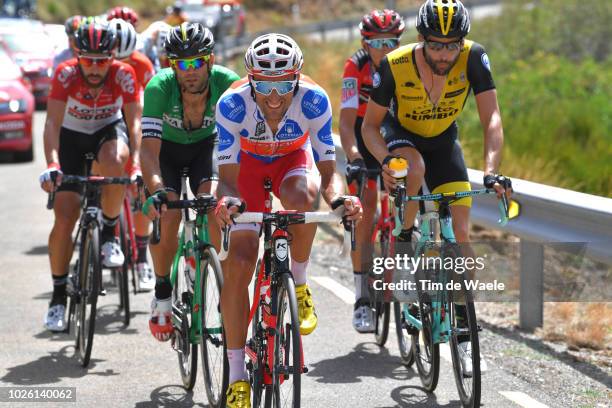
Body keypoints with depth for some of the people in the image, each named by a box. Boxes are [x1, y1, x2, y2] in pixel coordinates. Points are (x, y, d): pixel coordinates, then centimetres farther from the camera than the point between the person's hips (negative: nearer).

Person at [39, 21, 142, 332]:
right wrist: (52, 165, -47)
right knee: (64, 218, -11)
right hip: (72, 136, 0)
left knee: (114, 162, -38)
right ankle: (58, 295, 3)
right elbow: (52, 123, -32)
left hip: (109, 131, 0)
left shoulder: (124, 75, -23)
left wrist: (136, 164, -42)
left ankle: (109, 233, -14)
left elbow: (134, 122, -26)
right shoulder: (66, 74, -25)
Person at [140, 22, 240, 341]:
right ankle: (162, 296, 1)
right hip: (166, 149, -1)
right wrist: (157, 190, -55)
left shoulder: (227, 83, -30)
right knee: (167, 216, -22)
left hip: (205, 145, 1)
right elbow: (149, 149, -39)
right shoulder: (159, 87, -33)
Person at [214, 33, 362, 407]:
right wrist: (227, 201, -55)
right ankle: (237, 378, -3)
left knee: (301, 197, -38)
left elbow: (328, 169, -28)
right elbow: (228, 177, -32)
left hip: (293, 158, 0)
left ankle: (299, 285, -9)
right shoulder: (233, 104, -34)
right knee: (238, 265, -13)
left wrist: (338, 199, -51)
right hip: (248, 163, 0)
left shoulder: (314, 100, -32)